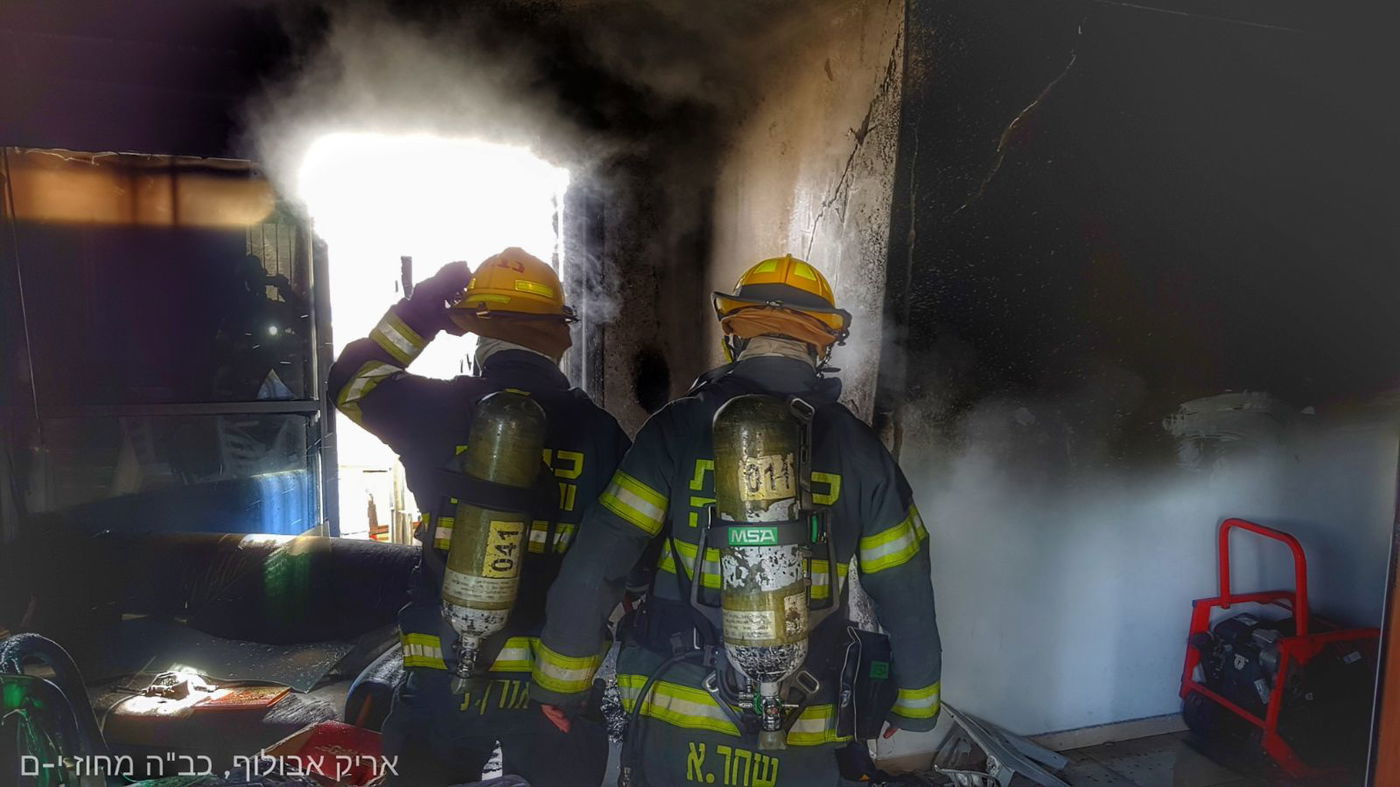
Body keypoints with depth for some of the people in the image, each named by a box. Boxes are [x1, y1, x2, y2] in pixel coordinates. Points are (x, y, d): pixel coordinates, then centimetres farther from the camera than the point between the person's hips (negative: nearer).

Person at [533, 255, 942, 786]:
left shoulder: (678, 427, -9)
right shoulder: (858, 449, -4)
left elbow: (592, 569, -10)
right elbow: (907, 598, 2)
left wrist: (560, 682, 3)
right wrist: (915, 702, 18)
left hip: (670, 728, 0)